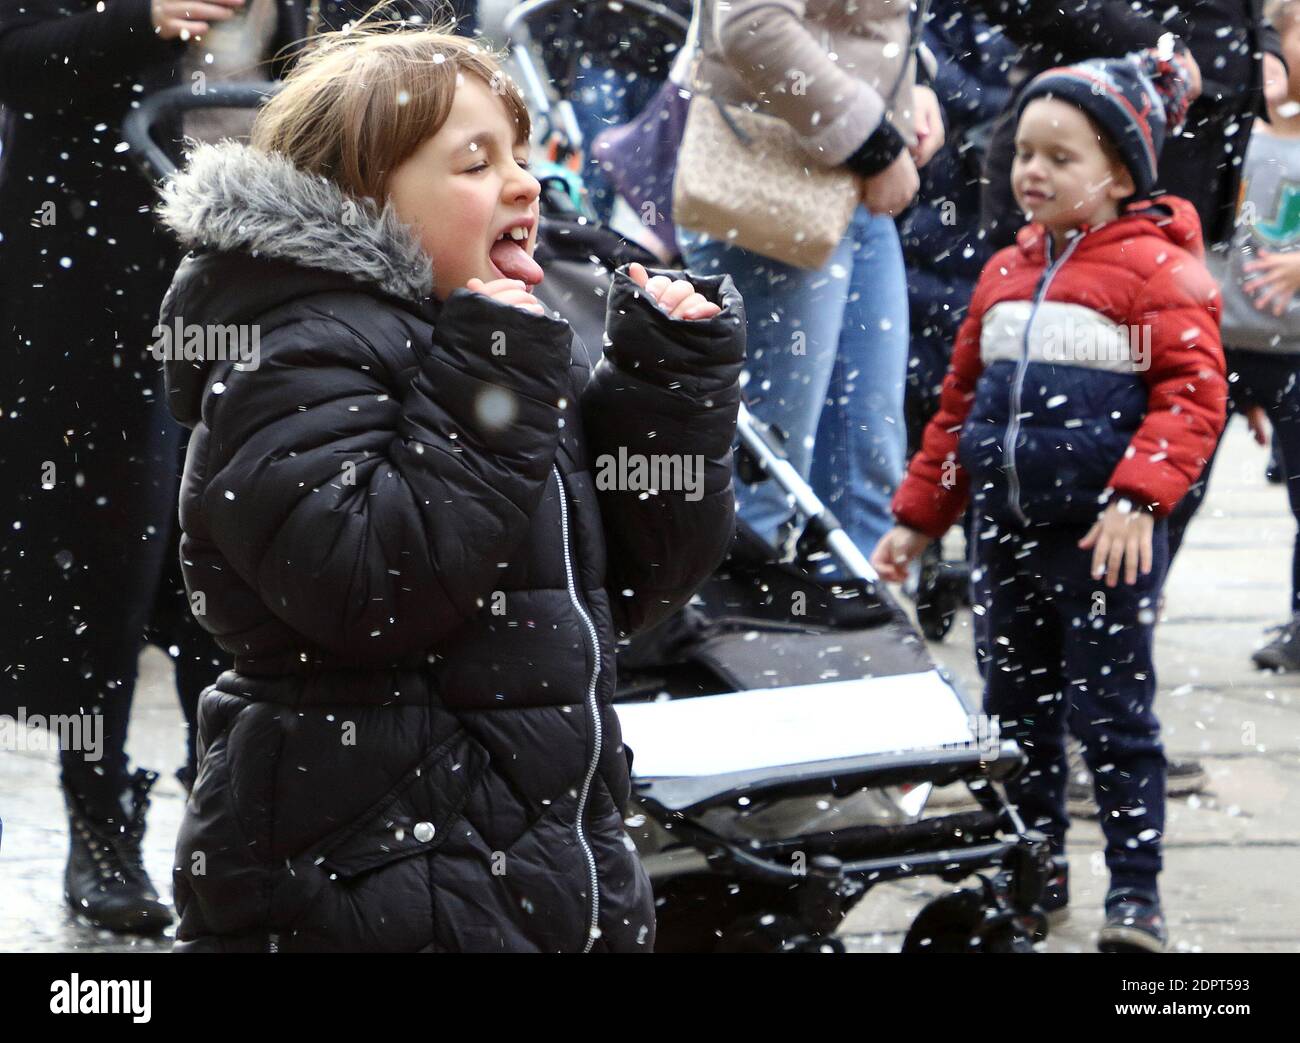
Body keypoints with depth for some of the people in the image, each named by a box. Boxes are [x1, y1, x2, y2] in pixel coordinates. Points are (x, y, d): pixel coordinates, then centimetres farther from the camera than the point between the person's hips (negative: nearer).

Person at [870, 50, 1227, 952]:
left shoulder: (1155, 269, -7)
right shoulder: (1005, 276, 14)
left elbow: (1193, 394, -15)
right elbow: (961, 400, 20)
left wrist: (1137, 498, -25)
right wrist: (919, 516, 18)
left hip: (1107, 536, -7)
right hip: (1010, 529, 7)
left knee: (1110, 708, -3)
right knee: (1017, 705, 14)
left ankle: (1136, 888, 5)